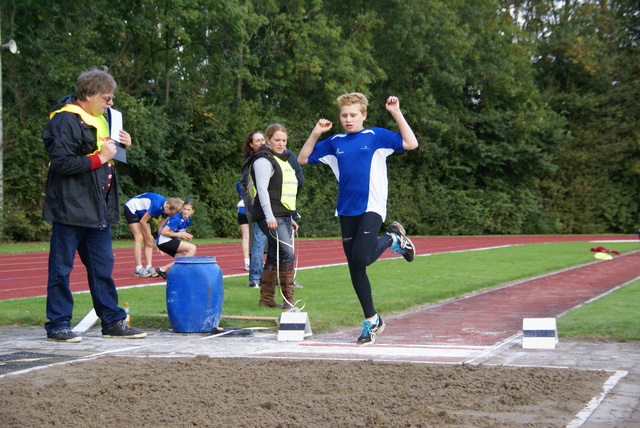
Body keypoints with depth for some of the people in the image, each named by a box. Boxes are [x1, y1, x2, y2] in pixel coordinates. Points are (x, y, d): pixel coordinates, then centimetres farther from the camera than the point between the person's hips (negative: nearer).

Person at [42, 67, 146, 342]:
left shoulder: (99, 119, 19)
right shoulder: (65, 120, -12)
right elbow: (62, 163, -20)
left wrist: (121, 147, 7)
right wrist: (100, 158, -17)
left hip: (98, 208, 9)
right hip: (70, 207, -9)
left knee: (103, 266, 11)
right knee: (61, 267, -1)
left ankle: (113, 322, 16)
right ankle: (57, 325, 7)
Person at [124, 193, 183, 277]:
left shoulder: (166, 208, -11)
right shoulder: (157, 204, -35)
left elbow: (161, 226, 0)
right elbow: (143, 221, -25)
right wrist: (149, 236, -13)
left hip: (141, 212, 8)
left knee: (147, 240, -2)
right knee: (139, 238, -15)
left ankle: (149, 267, -5)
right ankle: (138, 269, -17)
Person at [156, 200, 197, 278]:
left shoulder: (188, 220, 6)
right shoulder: (176, 219, -19)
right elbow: (163, 232, -22)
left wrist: (186, 236, -4)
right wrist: (180, 234, -18)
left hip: (171, 241, 9)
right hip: (164, 241, -9)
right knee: (192, 247, -19)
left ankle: (162, 269, 10)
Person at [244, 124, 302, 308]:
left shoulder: (283, 160, 23)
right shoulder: (264, 160, -6)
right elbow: (262, 189, -16)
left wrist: (291, 218, 25)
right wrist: (269, 216, -24)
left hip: (284, 216, 9)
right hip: (271, 216, -9)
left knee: (275, 257, 8)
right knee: (287, 253, -16)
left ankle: (267, 299, 12)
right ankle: (288, 299, -14)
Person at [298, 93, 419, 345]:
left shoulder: (376, 136, 2)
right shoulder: (335, 143, 12)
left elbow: (411, 143, -8)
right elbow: (303, 159, 17)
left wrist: (396, 113, -11)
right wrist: (315, 134, 5)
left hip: (372, 208, -5)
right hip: (347, 211, 5)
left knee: (360, 259, -23)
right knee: (354, 269, 6)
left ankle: (393, 238, 8)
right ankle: (371, 320, 19)